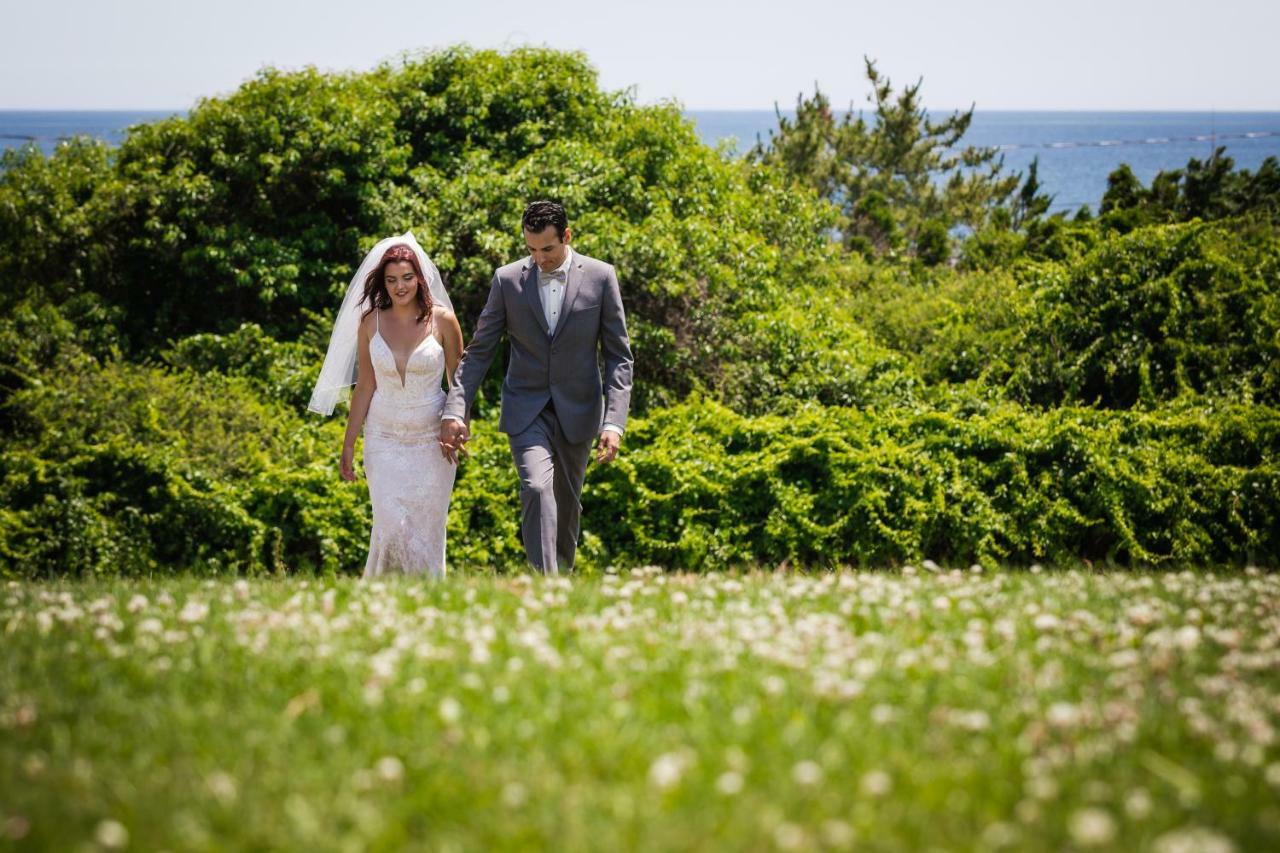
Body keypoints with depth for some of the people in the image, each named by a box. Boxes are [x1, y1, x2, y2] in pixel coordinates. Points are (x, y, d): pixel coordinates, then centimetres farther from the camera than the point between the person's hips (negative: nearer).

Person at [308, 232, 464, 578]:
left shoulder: (442, 319, -6)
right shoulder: (371, 322, 0)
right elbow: (365, 386, 5)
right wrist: (348, 444, 6)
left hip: (432, 439, -1)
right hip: (384, 439, 1)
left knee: (426, 528, 4)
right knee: (391, 525, -11)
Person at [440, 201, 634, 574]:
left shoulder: (600, 277, -5)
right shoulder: (508, 280, -3)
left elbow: (618, 356, -3)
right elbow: (479, 352, 0)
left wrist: (614, 422, -13)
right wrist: (455, 411, -10)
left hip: (577, 410, 1)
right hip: (526, 411, -1)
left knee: (567, 501, 13)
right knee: (536, 488, -22)